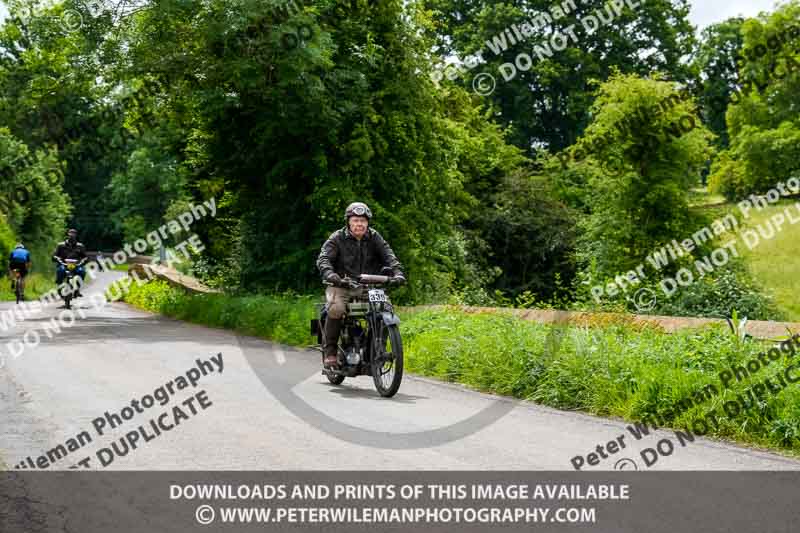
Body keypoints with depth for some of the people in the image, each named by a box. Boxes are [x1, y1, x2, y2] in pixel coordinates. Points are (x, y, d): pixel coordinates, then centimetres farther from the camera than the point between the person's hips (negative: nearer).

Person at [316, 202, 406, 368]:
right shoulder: (337, 238, 1)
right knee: (336, 308, -32)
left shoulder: (374, 237, 9)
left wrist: (397, 272, -22)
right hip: (341, 286, -3)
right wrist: (330, 274, -32)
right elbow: (323, 259, -10)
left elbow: (388, 256, -2)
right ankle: (329, 351, -18)